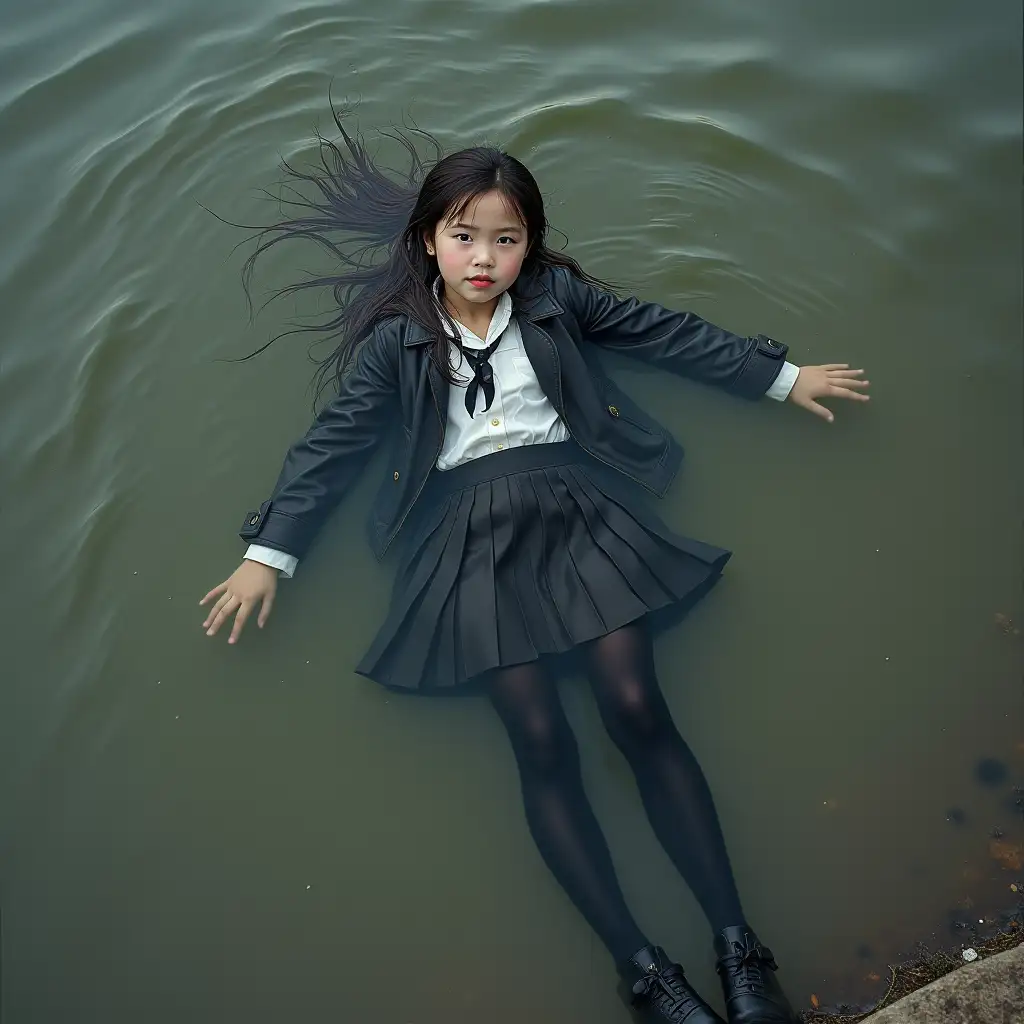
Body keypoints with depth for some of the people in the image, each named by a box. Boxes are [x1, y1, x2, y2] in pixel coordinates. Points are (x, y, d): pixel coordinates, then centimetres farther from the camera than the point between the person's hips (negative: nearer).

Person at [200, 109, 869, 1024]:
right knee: (541, 741, -18)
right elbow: (332, 445, 11)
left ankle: (740, 947, -14)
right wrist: (269, 554, 6)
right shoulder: (396, 339, 11)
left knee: (638, 709, -18)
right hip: (470, 528, 0)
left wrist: (780, 378, 22)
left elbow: (669, 334, 19)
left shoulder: (557, 297, 13)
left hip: (573, 501, 1)